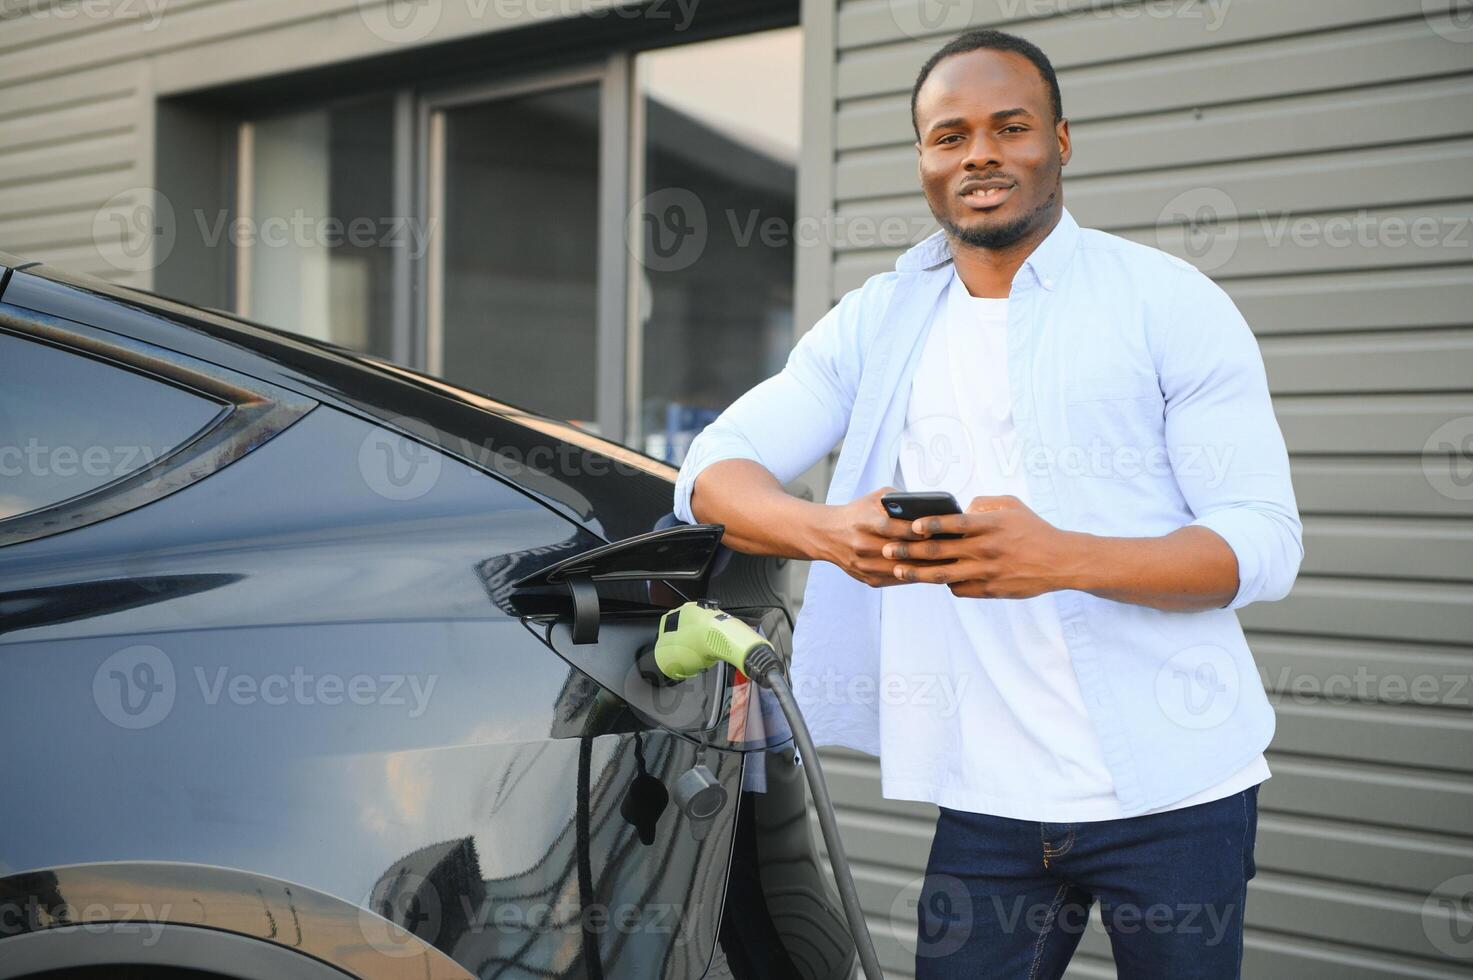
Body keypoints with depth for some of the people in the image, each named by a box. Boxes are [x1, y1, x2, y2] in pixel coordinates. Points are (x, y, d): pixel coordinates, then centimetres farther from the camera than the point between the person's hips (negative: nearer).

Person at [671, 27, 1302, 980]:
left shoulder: (1169, 301, -2)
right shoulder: (877, 321, 9)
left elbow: (1266, 542, -9)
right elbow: (714, 465, 2)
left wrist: (1063, 557, -26)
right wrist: (827, 530, -21)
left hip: (1171, 789, -2)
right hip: (987, 799, 3)